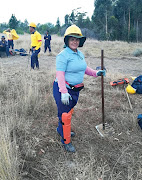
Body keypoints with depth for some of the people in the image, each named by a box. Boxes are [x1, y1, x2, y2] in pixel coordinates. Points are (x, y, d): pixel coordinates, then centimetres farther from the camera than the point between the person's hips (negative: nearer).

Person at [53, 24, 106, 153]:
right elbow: (60, 74, -23)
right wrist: (64, 92, -30)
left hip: (75, 89, 8)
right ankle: (66, 141, 18)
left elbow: (84, 68, 22)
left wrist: (96, 73, 7)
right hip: (63, 89, -8)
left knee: (69, 111, 23)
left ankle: (61, 130, 48)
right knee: (65, 115, 1)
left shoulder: (80, 54, 9)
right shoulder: (63, 55, -17)